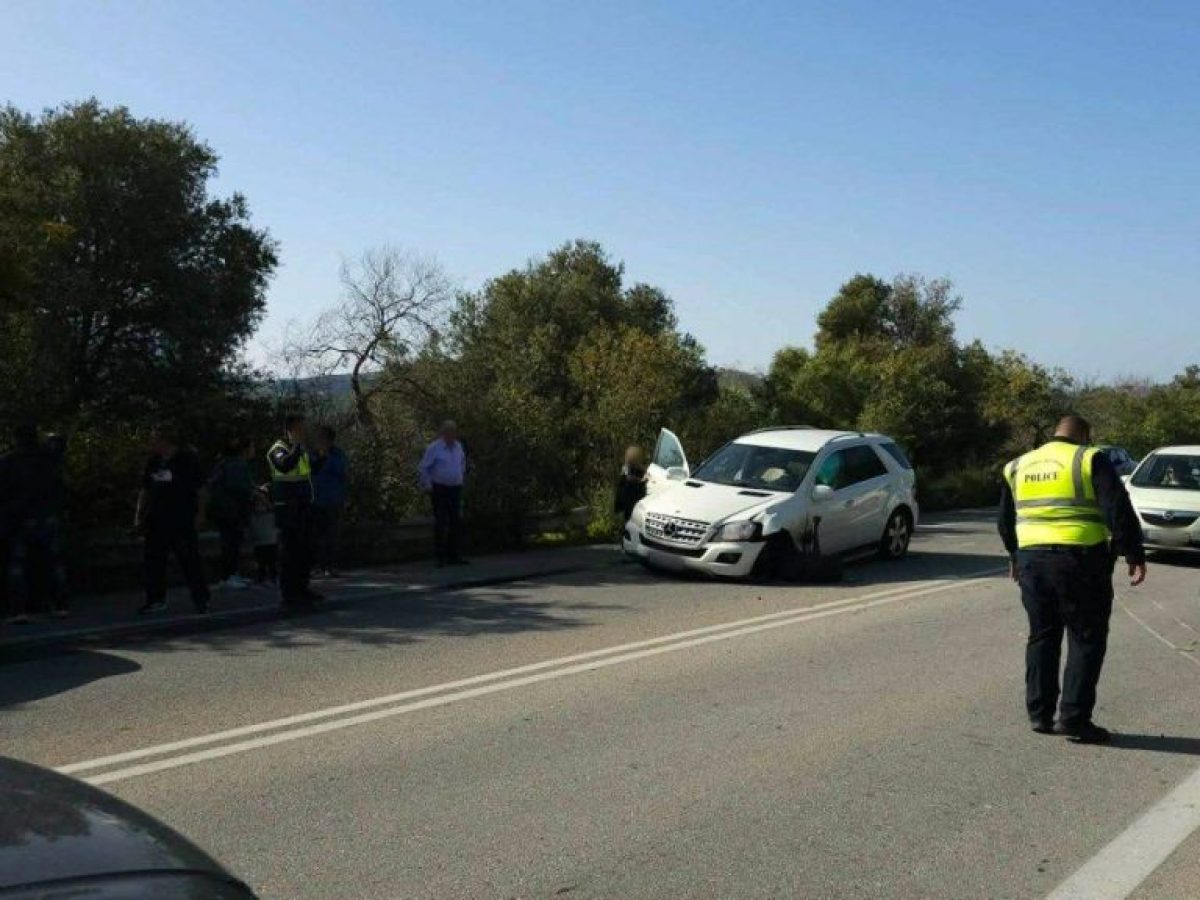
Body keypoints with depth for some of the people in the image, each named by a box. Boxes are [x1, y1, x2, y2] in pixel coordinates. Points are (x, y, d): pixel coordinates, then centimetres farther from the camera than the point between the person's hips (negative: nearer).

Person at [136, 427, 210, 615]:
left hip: (181, 520, -6)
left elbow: (198, 489, -3)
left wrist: (196, 513, -7)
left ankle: (201, 598, 6)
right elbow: (145, 490, 18)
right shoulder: (153, 462, 13)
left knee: (189, 559, -3)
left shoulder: (187, 459, -4)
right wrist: (139, 515, 12)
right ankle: (156, 599, 18)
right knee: (154, 559, 8)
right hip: (156, 520, 6)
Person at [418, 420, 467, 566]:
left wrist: (462, 478, 26)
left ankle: (453, 556, 12)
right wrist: (427, 486, -9)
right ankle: (440, 557, 1)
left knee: (456, 523, 5)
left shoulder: (458, 446, 10)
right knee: (441, 523, -5)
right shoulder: (434, 448, -8)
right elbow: (423, 468, -7)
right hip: (440, 490, -6)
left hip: (455, 489, 6)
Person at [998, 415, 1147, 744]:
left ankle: (1039, 714, 15)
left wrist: (1016, 556, 33)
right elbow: (1119, 511, -11)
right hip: (1080, 560, -5)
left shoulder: (1018, 467, 15)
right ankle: (1074, 718, 2)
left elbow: (1006, 521, 22)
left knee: (1042, 637, 14)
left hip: (1032, 561, 5)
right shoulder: (1090, 460, -2)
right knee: (1086, 639, 4)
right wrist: (1134, 555, -7)